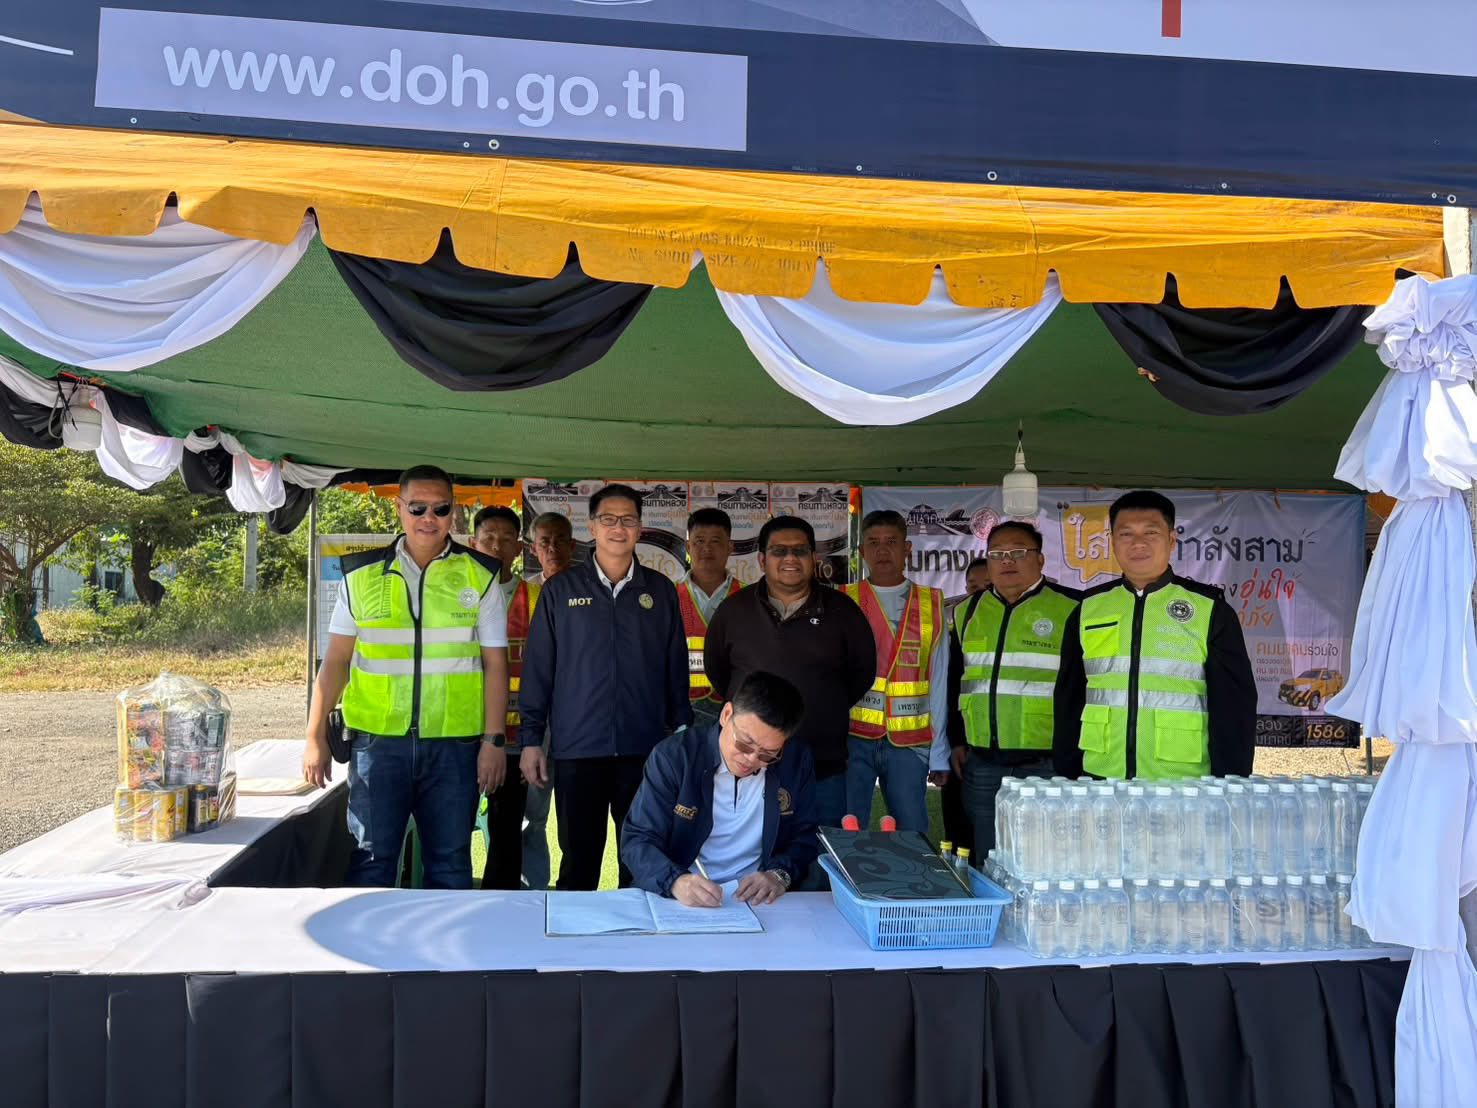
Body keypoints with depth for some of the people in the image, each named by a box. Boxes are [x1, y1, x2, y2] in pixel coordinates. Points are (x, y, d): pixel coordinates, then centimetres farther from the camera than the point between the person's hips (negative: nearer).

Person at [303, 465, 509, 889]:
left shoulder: (480, 576, 2)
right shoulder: (361, 574, 5)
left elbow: (495, 663, 2)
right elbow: (336, 661, 8)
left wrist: (494, 740, -4)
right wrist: (315, 737, 4)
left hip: (454, 744, 0)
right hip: (377, 740, 1)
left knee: (450, 865, 9)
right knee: (370, 862, 6)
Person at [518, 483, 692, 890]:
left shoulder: (660, 590, 7)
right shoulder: (560, 590, 4)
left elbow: (676, 668, 10)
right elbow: (538, 668, 3)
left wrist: (682, 732, 7)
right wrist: (531, 738, 0)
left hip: (646, 749, 1)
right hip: (577, 749, -1)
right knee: (578, 861, 7)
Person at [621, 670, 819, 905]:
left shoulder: (797, 762, -1)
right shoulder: (673, 756, -9)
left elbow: (805, 837, 9)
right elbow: (637, 840, -9)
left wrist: (780, 875, -12)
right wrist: (676, 881, -28)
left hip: (756, 902, 2)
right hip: (684, 902, -1)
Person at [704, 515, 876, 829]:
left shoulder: (841, 610, 1)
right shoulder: (733, 610, 3)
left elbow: (863, 672, 10)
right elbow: (715, 670, 16)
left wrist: (827, 710, 9)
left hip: (824, 769, 0)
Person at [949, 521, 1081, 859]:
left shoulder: (1070, 609, -4)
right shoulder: (967, 613, 12)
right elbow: (953, 683, 20)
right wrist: (956, 741, 14)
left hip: (1049, 765, -4)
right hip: (982, 765, 5)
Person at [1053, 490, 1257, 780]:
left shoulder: (1211, 611, -1)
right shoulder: (1088, 609, 6)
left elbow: (1233, 705, -1)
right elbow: (1068, 702, 10)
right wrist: (1066, 777, 8)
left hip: (1185, 785, -2)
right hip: (1100, 781, 2)